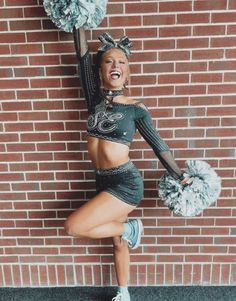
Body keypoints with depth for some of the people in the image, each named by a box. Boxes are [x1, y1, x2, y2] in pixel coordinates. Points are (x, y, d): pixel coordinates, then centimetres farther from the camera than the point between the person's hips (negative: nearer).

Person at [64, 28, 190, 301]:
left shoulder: (135, 108, -8)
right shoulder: (95, 98, 2)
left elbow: (158, 145, -2)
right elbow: (82, 53, -1)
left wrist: (181, 178, 2)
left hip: (126, 183, -5)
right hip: (103, 182, 5)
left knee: (73, 226, -14)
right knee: (118, 242, 19)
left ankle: (130, 228, 8)